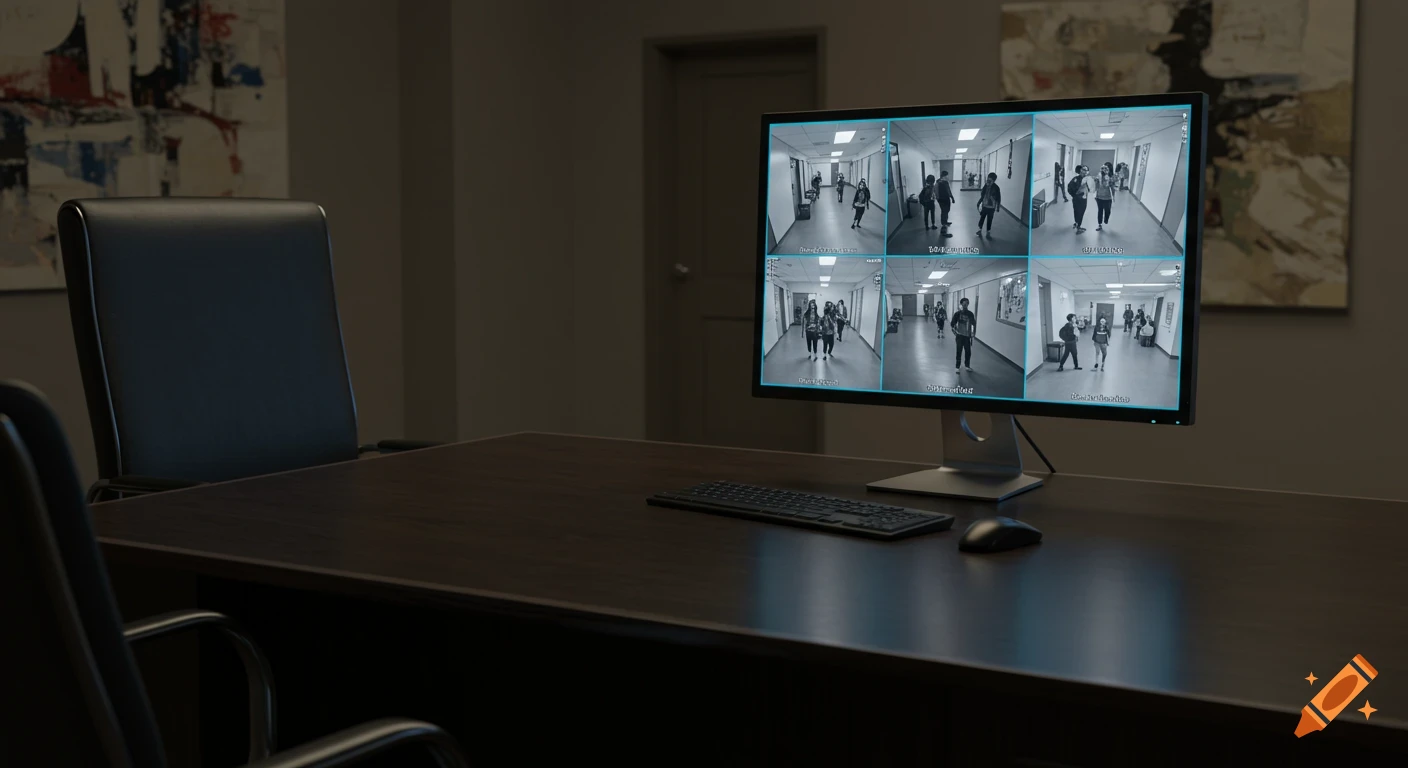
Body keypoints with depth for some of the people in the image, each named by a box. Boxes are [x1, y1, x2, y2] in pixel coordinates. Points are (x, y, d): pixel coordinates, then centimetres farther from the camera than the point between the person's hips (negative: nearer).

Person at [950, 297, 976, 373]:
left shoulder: (970, 314, 2)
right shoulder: (958, 314, -6)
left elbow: (973, 324, 9)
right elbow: (952, 324, -3)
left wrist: (973, 332, 2)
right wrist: (954, 331, -8)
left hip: (967, 336, 3)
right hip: (959, 335, -3)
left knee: (968, 351, 8)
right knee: (958, 351, -1)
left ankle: (967, 365, 26)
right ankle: (957, 367, 7)